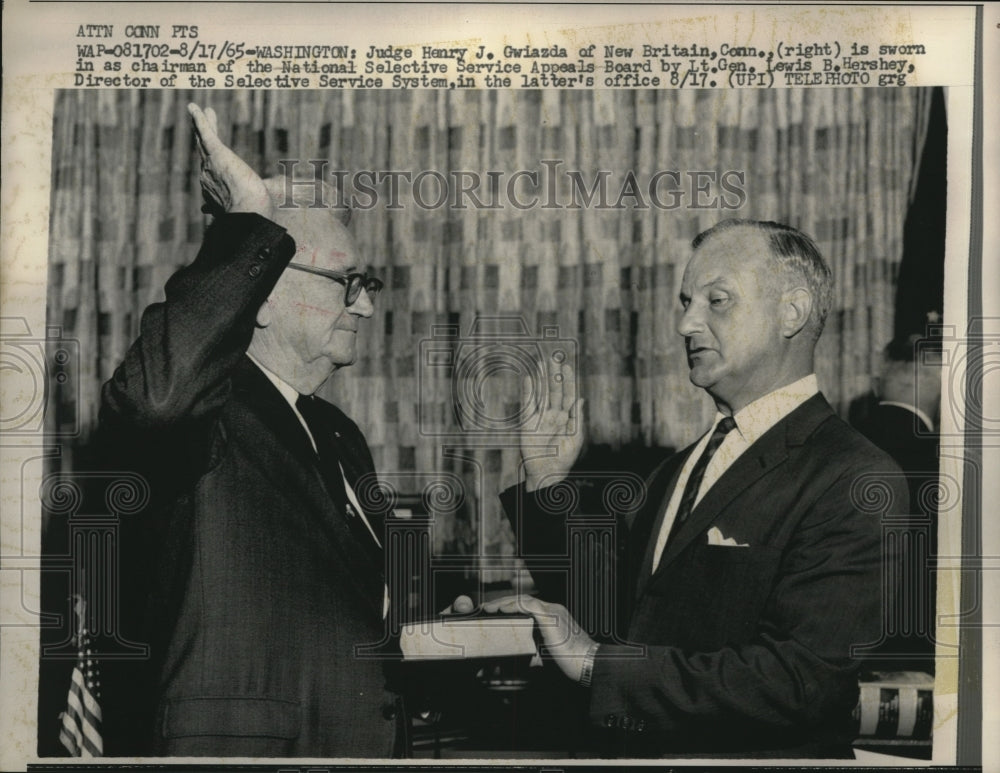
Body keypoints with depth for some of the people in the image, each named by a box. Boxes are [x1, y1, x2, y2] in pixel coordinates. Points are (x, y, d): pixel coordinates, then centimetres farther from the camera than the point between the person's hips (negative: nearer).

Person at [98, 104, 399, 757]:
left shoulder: (341, 437, 17)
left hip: (363, 740, 8)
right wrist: (251, 230, -29)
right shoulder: (212, 416, -10)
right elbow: (155, 396, -36)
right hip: (238, 742, -8)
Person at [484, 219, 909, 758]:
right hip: (622, 753, 6)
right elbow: (606, 607, 15)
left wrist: (598, 662, -17)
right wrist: (547, 486, 5)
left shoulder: (856, 483, -11)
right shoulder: (678, 472, 13)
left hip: (750, 755, -6)